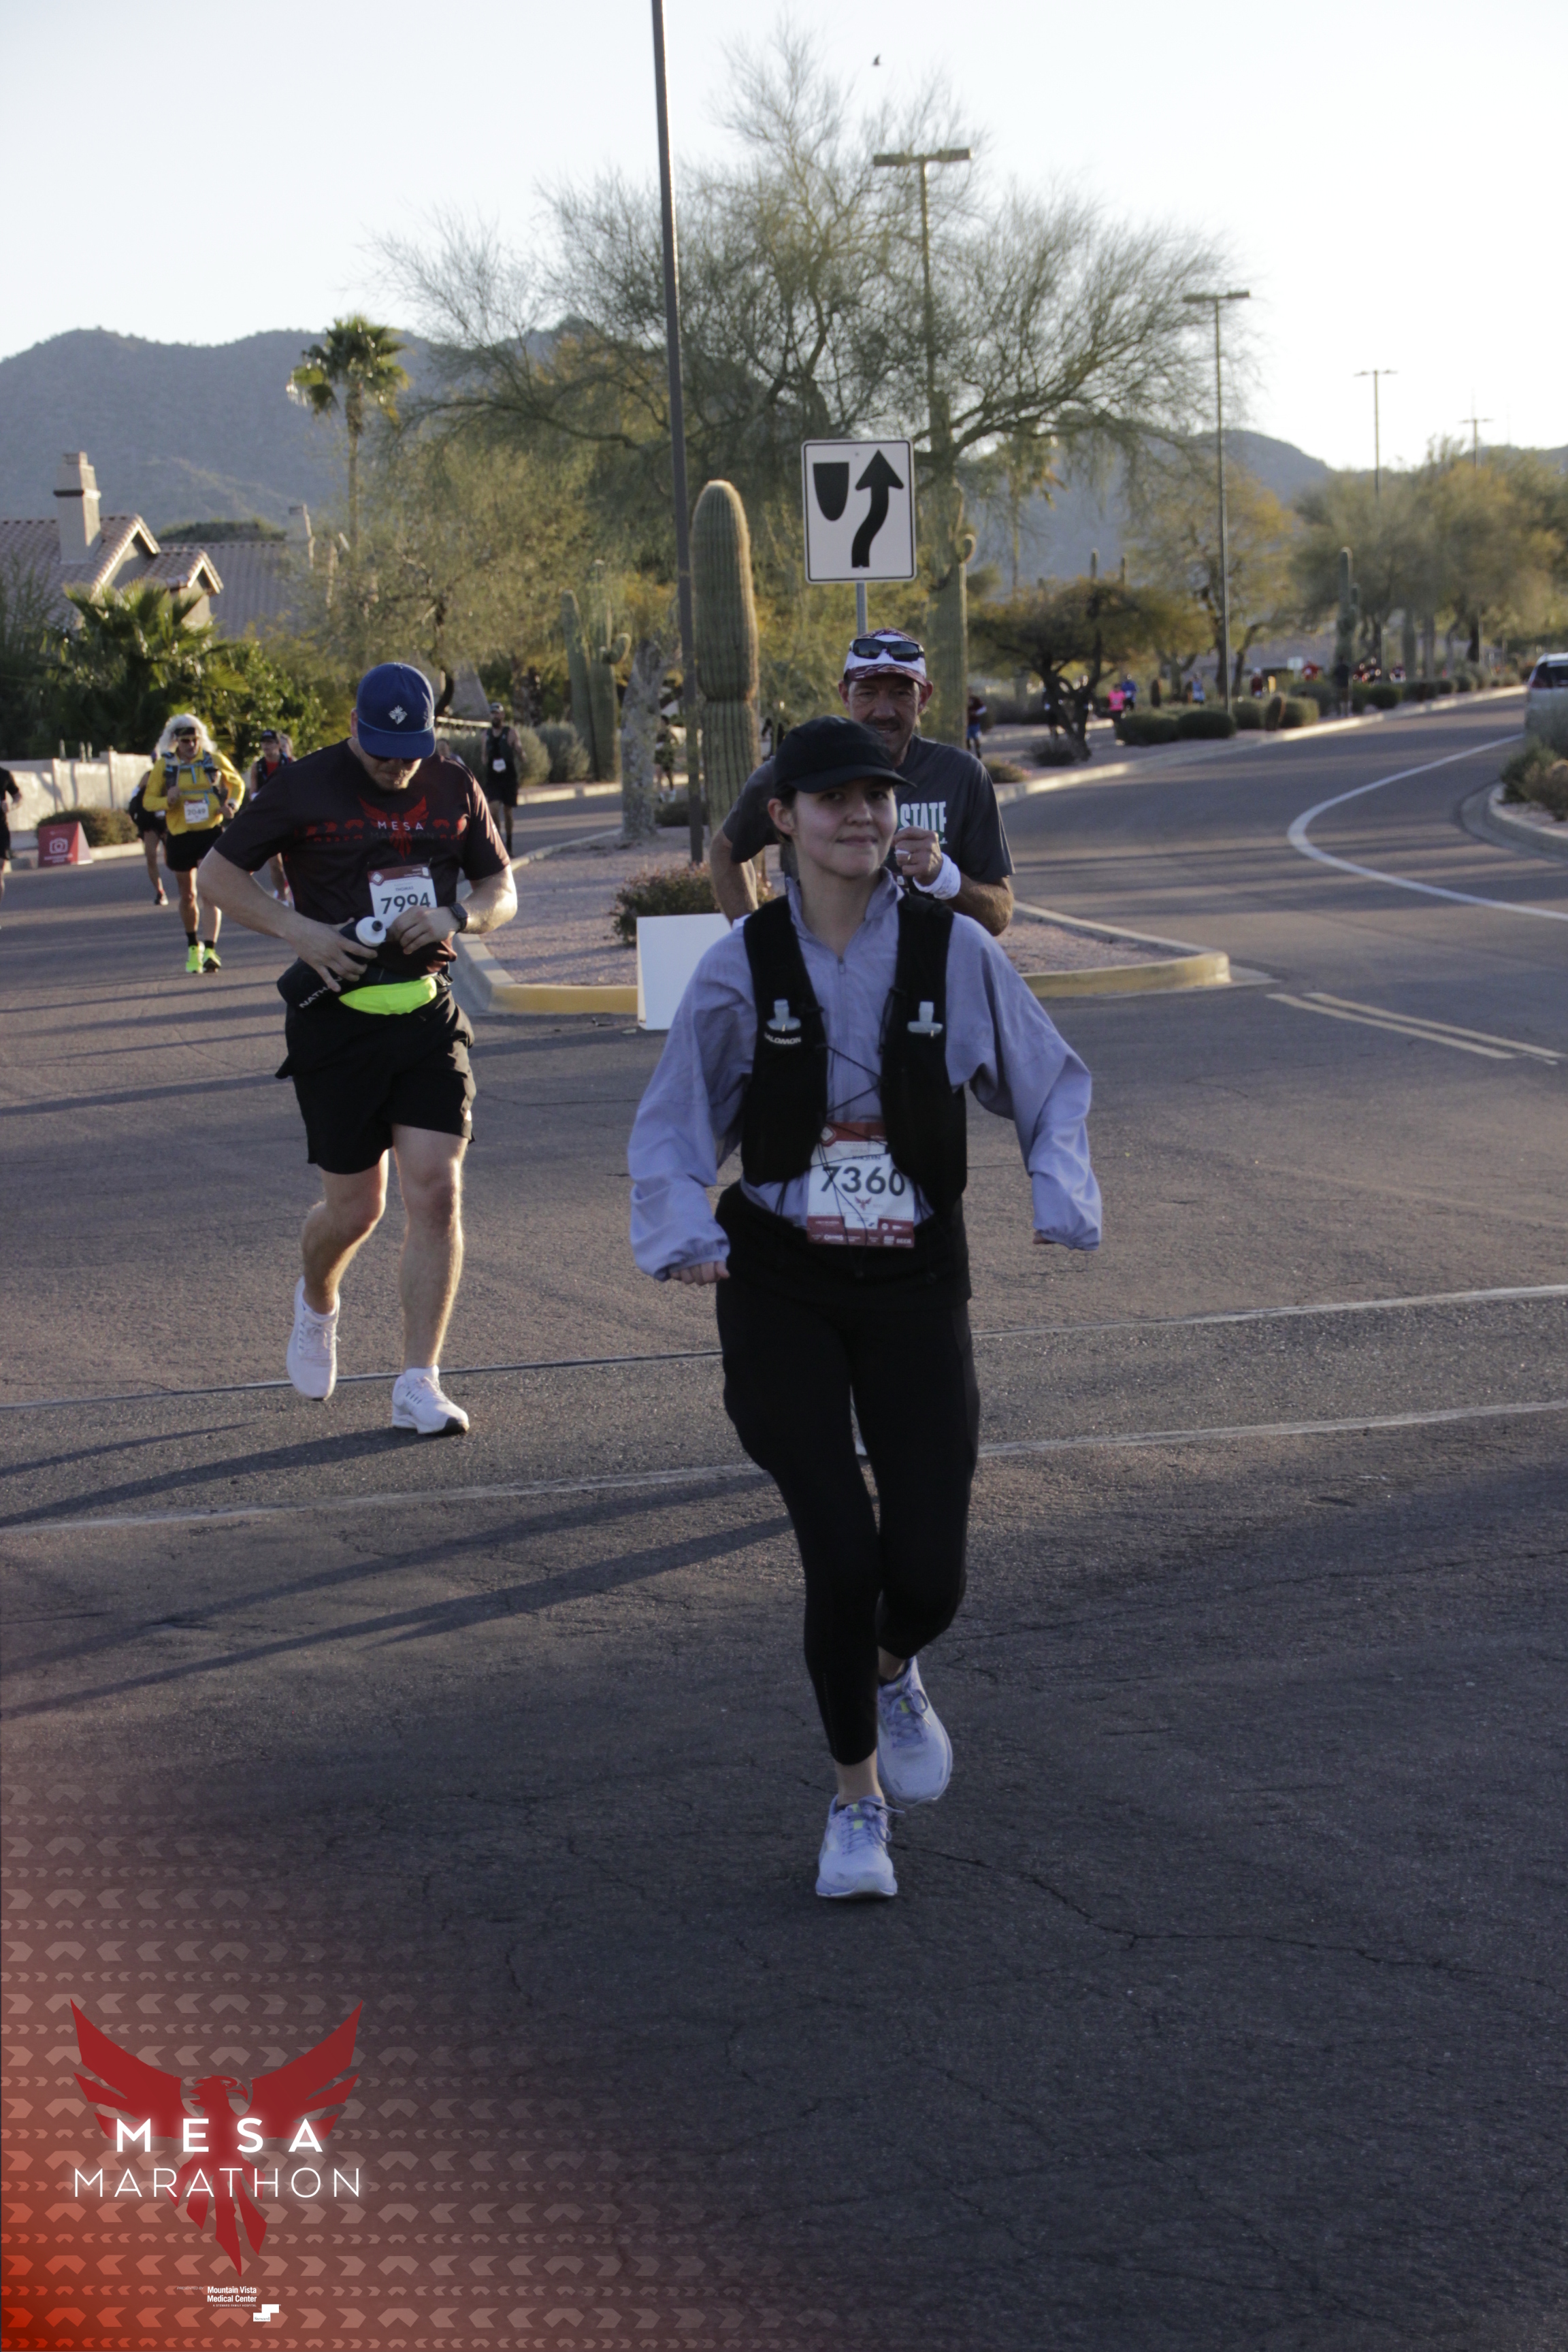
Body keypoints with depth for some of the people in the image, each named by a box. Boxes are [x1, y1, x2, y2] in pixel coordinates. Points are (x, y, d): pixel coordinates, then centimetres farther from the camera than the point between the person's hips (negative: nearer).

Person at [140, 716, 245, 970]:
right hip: (179, 836, 2)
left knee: (209, 891, -15)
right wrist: (167, 801, -19)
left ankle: (211, 950, -20)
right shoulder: (164, 765, -2)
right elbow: (148, 800, 2)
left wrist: (232, 805, -4)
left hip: (211, 832, -2)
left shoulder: (214, 760, -1)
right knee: (187, 896, 13)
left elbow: (237, 783, 15)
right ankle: (193, 947, 31)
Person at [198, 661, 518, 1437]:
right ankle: (316, 1303, 39)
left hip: (428, 1015, 2)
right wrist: (298, 929, -12)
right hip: (338, 1017, -2)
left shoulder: (455, 788, 6)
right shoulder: (304, 788, -4)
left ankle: (418, 1386, -4)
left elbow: (501, 892, 14)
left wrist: (454, 918, -9)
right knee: (355, 1207, 3)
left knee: (436, 1189, -10)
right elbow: (218, 873, 2)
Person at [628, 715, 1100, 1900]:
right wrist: (685, 1235, -14)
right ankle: (857, 1799, 15)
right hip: (780, 1287, -1)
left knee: (929, 1576, -5)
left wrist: (1062, 1201, -10)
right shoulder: (742, 967, -4)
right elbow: (673, 1126, 5)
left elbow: (1052, 1084, 7)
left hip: (915, 1283, 1)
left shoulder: (955, 951, -4)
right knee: (841, 1553, -10)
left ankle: (892, 1673, 35)